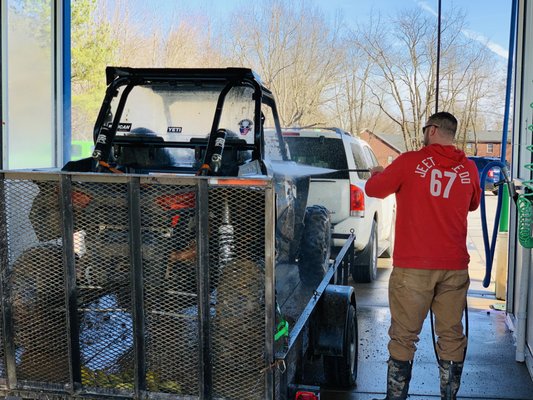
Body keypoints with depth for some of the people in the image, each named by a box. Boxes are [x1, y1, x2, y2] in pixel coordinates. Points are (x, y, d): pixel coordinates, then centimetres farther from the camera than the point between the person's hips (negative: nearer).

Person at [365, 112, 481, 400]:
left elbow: (374, 190, 6)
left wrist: (376, 174, 26)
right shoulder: (468, 169, 5)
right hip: (455, 268, 3)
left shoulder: (410, 162, -5)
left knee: (404, 336, 5)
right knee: (452, 336, 11)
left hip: (412, 267, -3)